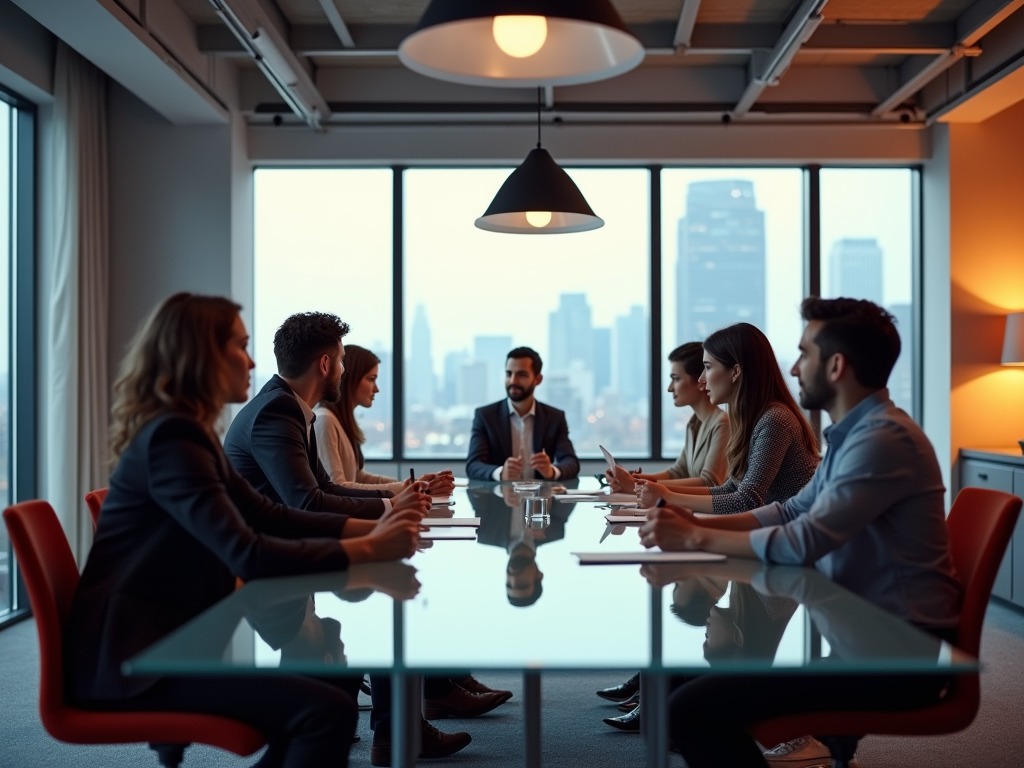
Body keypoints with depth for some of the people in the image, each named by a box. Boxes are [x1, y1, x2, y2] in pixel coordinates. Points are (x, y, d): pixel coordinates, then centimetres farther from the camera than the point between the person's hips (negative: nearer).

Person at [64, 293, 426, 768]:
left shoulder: (189, 433, 12)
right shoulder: (172, 438, -20)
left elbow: (270, 516, 12)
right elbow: (248, 555, -27)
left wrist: (368, 527, 1)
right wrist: (368, 549, -20)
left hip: (173, 636, 10)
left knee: (334, 679, 9)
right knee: (328, 711, -20)